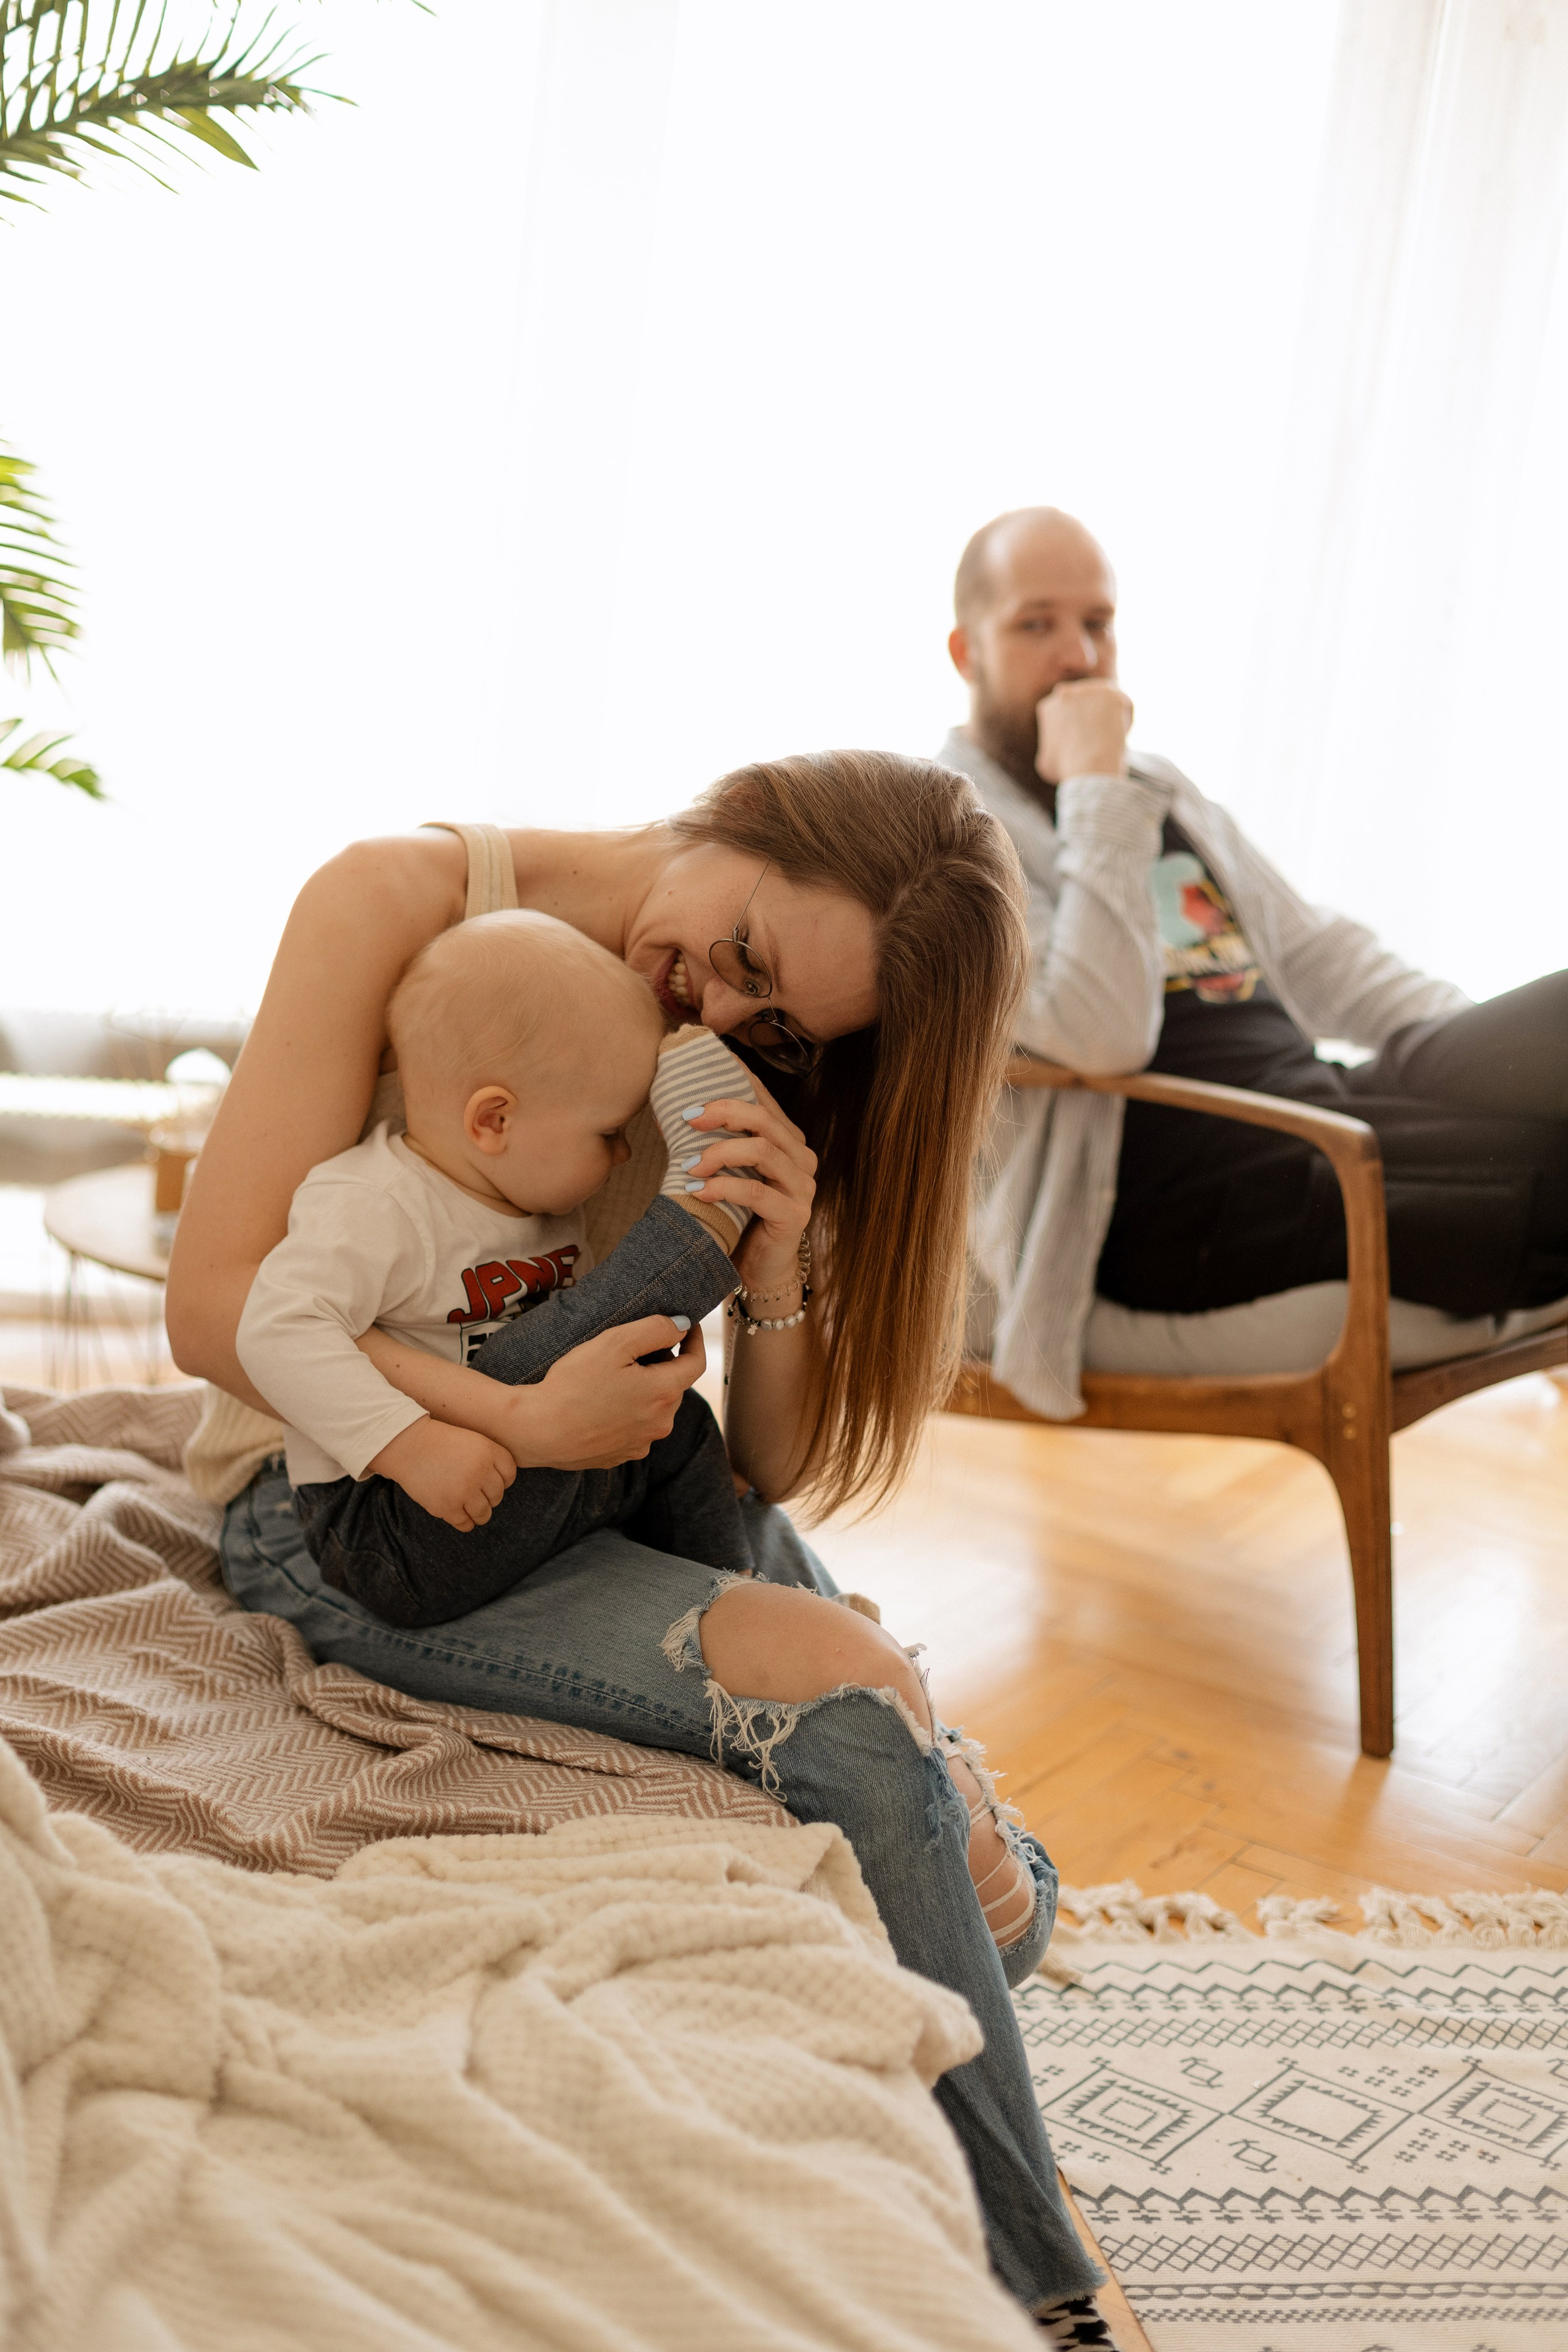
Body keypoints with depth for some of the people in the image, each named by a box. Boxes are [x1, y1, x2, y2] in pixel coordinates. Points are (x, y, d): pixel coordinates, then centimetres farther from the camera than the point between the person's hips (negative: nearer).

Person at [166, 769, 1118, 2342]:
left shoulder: (748, 1079, 2)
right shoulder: (399, 903, -12)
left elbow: (774, 1468, -1)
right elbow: (217, 1302, -17)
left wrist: (777, 1276, -21)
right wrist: (521, 1425, -28)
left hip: (631, 1489, 5)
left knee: (984, 1894, -15)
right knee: (840, 1688, -28)